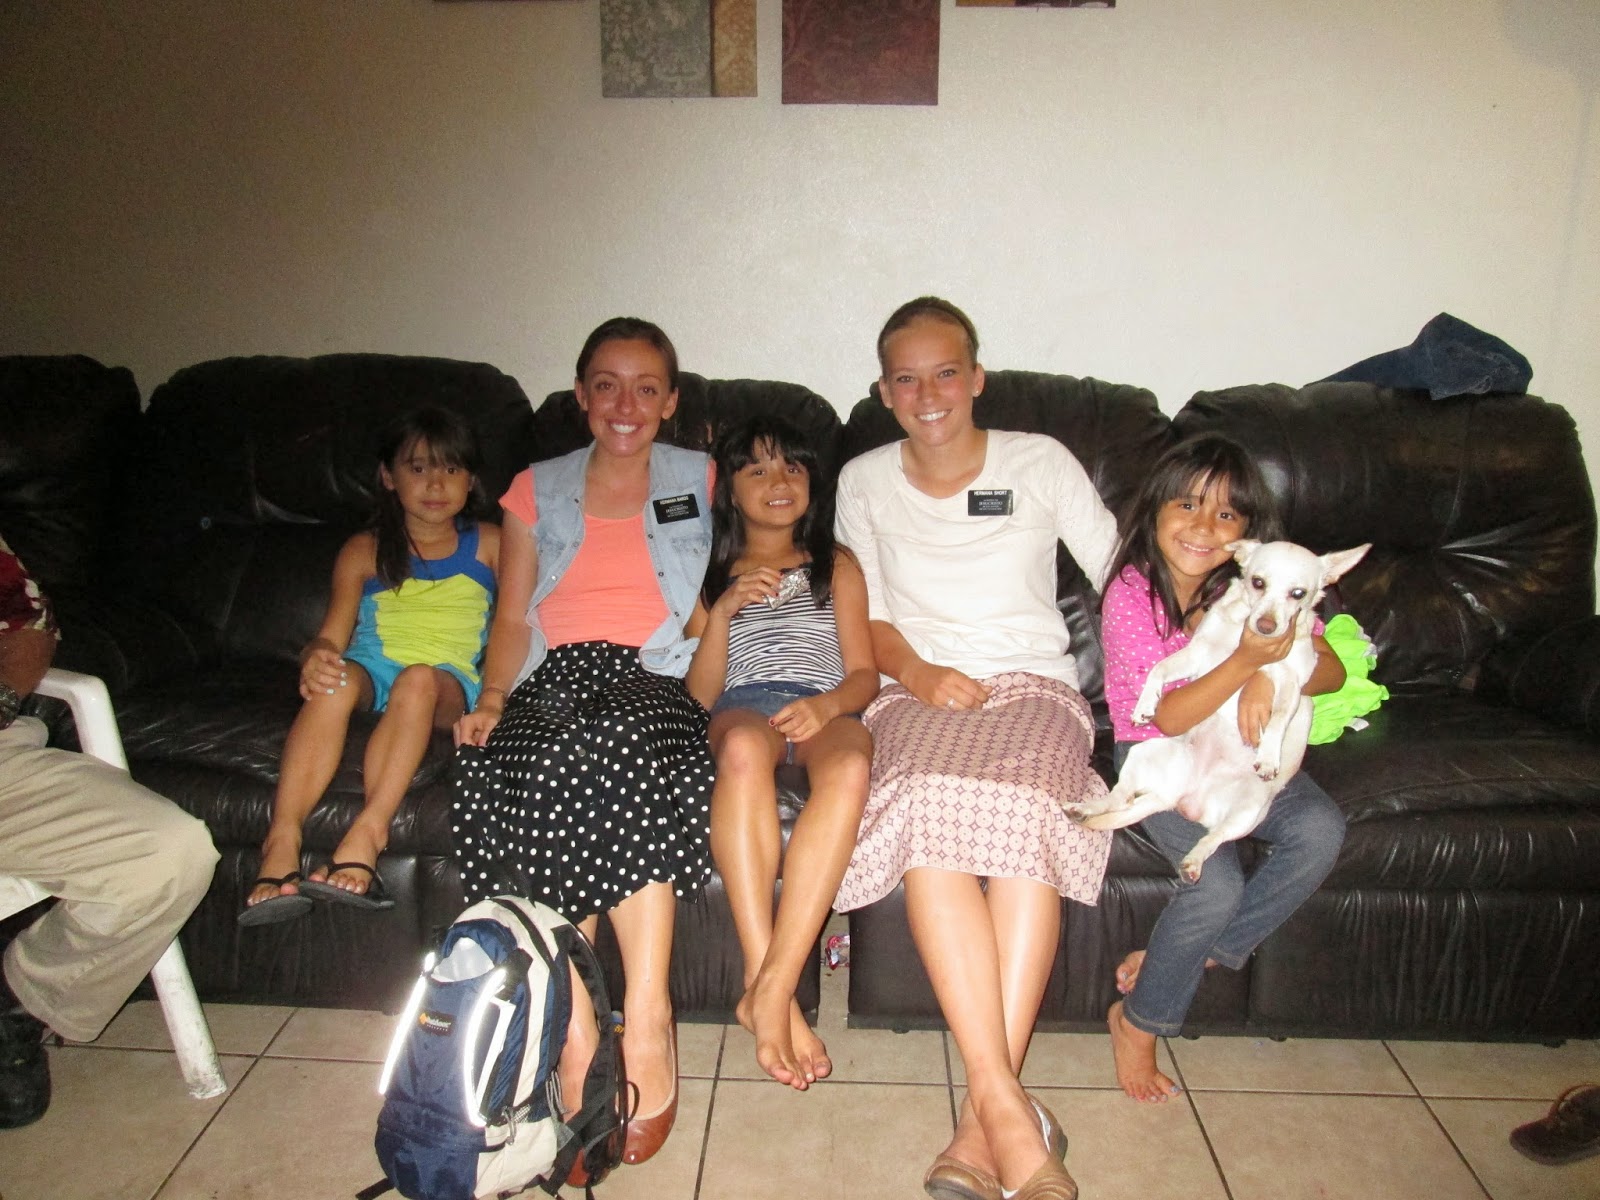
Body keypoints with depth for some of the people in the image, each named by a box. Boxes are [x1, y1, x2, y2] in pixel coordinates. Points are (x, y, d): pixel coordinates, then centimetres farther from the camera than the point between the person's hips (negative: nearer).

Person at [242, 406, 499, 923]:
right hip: (372, 671, 1)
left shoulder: (488, 545, 16)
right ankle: (281, 843, -44)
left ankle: (367, 831, -48)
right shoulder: (364, 552, 18)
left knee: (420, 679, -36)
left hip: (450, 683, -1)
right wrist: (315, 657, -16)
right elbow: (331, 636, 10)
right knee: (336, 679, -33)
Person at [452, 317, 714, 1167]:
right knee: (540, 779, -33)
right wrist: (491, 700, 0)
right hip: (551, 683, 2)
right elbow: (512, 619, 16)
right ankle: (577, 1041, -28)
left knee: (612, 739, -37)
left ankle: (646, 1026, -34)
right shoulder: (537, 491, 23)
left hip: (652, 681, -1)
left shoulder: (700, 483, 20)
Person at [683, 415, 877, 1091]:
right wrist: (723, 610, -2)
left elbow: (864, 673, 14)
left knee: (851, 765, -39)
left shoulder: (836, 566, 27)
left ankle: (770, 988, -41)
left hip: (826, 710, 1)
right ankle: (764, 984, -42)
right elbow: (699, 693, 14)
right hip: (743, 705, 0)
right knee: (743, 747, -41)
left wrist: (825, 705, -10)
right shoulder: (710, 574, 25)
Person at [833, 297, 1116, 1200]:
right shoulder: (864, 482, 15)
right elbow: (868, 618, 11)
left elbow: (1121, 573, 10)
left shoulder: (1041, 462, 12)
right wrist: (919, 674, -8)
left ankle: (984, 1122, -31)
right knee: (931, 814, -34)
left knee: (1026, 812, -34)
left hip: (1034, 681, 0)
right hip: (919, 688, 1)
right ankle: (1012, 1113, -34)